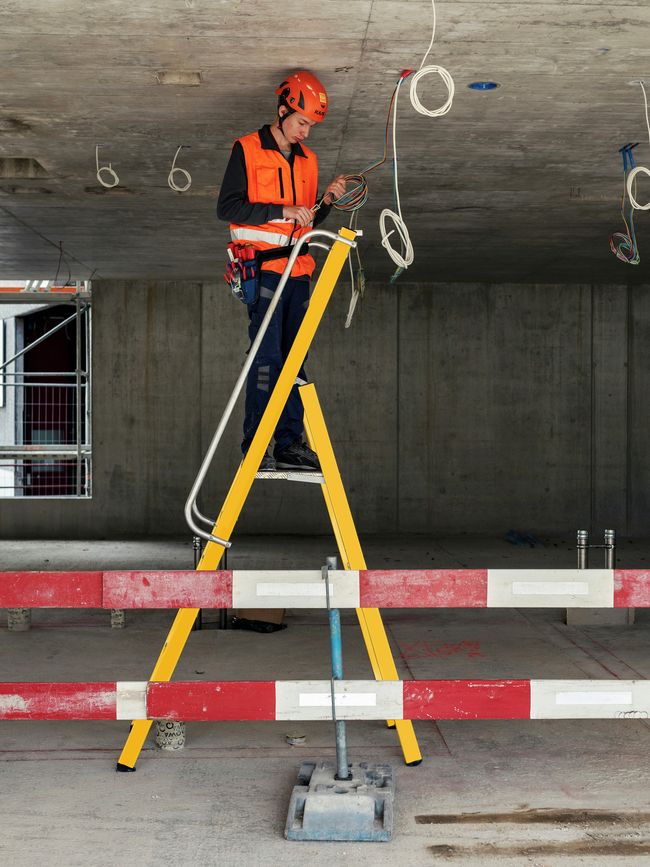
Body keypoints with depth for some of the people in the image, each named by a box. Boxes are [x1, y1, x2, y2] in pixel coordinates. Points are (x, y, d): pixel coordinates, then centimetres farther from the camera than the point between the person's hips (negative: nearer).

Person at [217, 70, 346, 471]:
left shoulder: (308, 159, 18)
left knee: (294, 358, 4)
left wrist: (326, 201, 3)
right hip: (263, 268, -6)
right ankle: (255, 445, -8)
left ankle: (291, 444, 7)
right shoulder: (247, 150, 0)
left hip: (298, 271, 6)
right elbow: (228, 207, -9)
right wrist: (282, 211, -16)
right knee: (267, 355, -11)